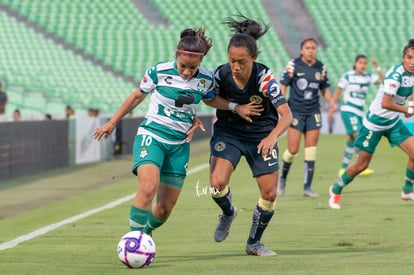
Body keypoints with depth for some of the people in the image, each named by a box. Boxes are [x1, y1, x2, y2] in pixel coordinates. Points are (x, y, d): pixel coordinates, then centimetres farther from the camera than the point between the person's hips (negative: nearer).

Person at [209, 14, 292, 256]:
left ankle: (254, 243, 22)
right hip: (228, 132, 1)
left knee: (270, 194, -2)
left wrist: (272, 137, -48)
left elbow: (286, 114, -30)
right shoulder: (221, 75, -19)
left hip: (261, 136, 0)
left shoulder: (265, 77, -25)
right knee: (217, 183, -21)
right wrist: (236, 108, -19)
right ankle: (228, 213, 15)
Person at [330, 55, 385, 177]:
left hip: (360, 112, 6)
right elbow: (338, 91, 0)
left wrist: (377, 68, -9)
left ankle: (343, 169, 14)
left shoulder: (368, 77, 8)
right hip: (348, 110, -6)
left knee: (351, 140, 7)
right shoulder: (348, 76, -5)